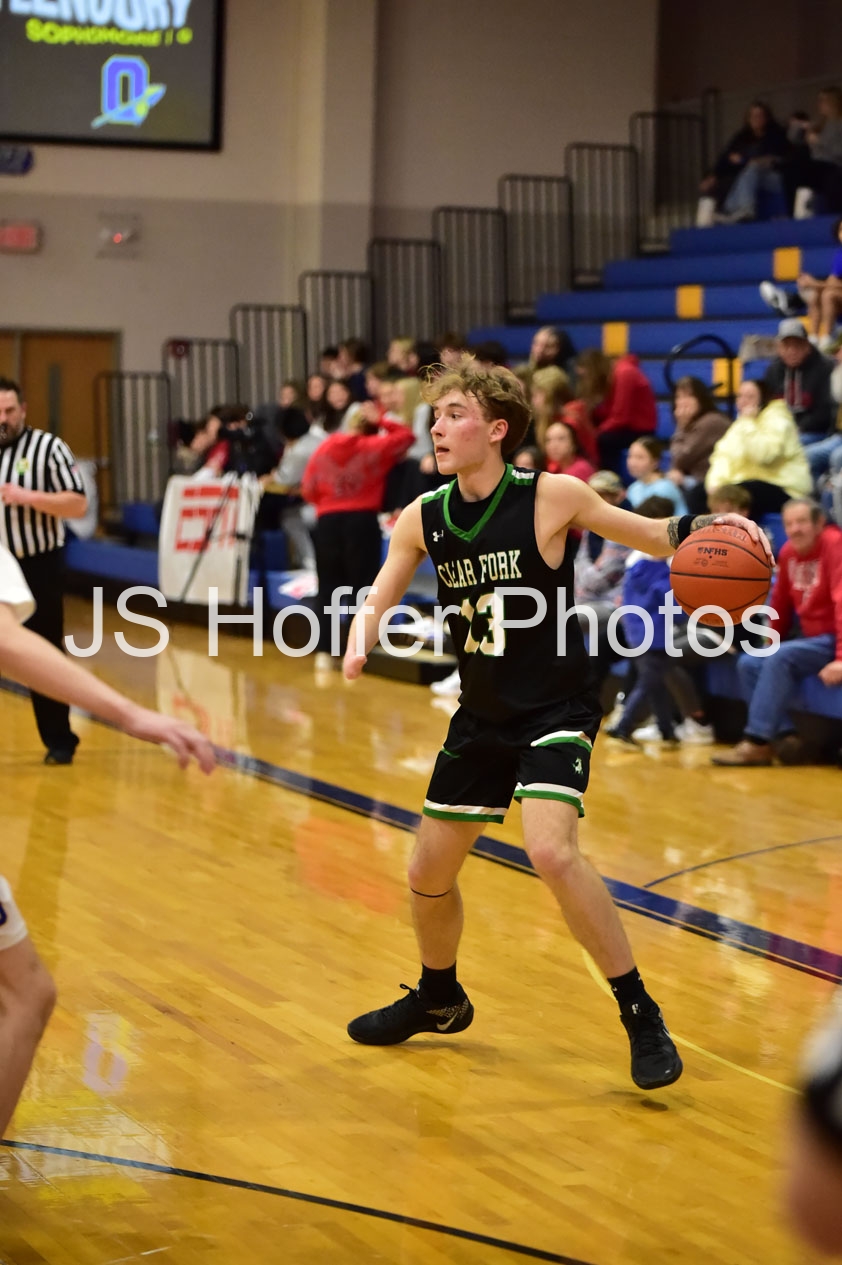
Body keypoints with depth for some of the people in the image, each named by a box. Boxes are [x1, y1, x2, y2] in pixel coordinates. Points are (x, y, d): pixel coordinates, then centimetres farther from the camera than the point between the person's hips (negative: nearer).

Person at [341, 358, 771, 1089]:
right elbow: (378, 601, 5)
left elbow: (656, 537, -5)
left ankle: (641, 1017, -14)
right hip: (483, 716, 6)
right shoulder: (424, 519, -3)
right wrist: (360, 644, -18)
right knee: (429, 872, 12)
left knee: (550, 850, -27)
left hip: (556, 710, -6)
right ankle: (438, 1000, 42)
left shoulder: (551, 497, -15)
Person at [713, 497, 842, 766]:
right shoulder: (788, 552, 6)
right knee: (749, 664, -4)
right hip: (810, 638, 9)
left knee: (780, 659, -27)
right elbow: (780, 604, 16)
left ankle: (758, 742, -24)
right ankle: (784, 735, -14)